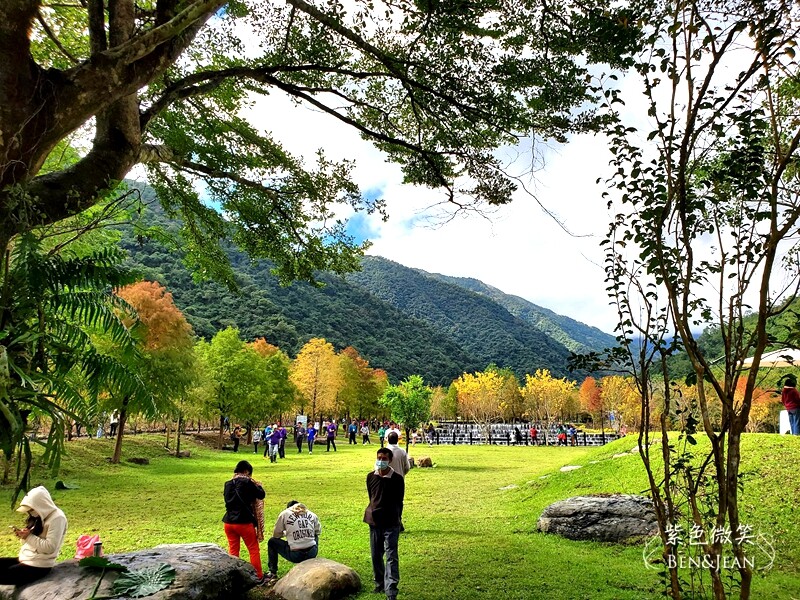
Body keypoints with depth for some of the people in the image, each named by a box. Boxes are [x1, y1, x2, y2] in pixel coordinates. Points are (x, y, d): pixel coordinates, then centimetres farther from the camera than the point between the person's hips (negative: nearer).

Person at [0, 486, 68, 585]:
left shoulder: (57, 518, -16)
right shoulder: (40, 516, 11)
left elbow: (50, 547, -20)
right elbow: (33, 540, 16)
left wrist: (29, 537, -18)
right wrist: (23, 535, -3)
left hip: (39, 565, -10)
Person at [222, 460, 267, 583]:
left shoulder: (228, 484, 5)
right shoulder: (247, 483, -13)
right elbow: (261, 495, -7)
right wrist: (257, 485, 12)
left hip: (229, 522, 5)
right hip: (244, 522, -5)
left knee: (233, 550, 15)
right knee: (254, 549, 9)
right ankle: (258, 577, 15)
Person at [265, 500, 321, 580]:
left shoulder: (285, 514, 3)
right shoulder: (312, 514, 10)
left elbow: (276, 534, 9)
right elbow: (318, 531, 22)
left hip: (295, 555, -3)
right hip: (312, 554, 3)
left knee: (272, 542, 23)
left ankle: (273, 573, 24)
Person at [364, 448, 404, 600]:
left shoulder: (397, 479, -9)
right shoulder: (371, 476, 1)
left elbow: (399, 502, 0)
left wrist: (395, 518, 3)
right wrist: (374, 512, 12)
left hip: (391, 523, -4)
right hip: (374, 521, 4)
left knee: (391, 557, -7)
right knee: (376, 555, 15)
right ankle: (379, 583, 33)